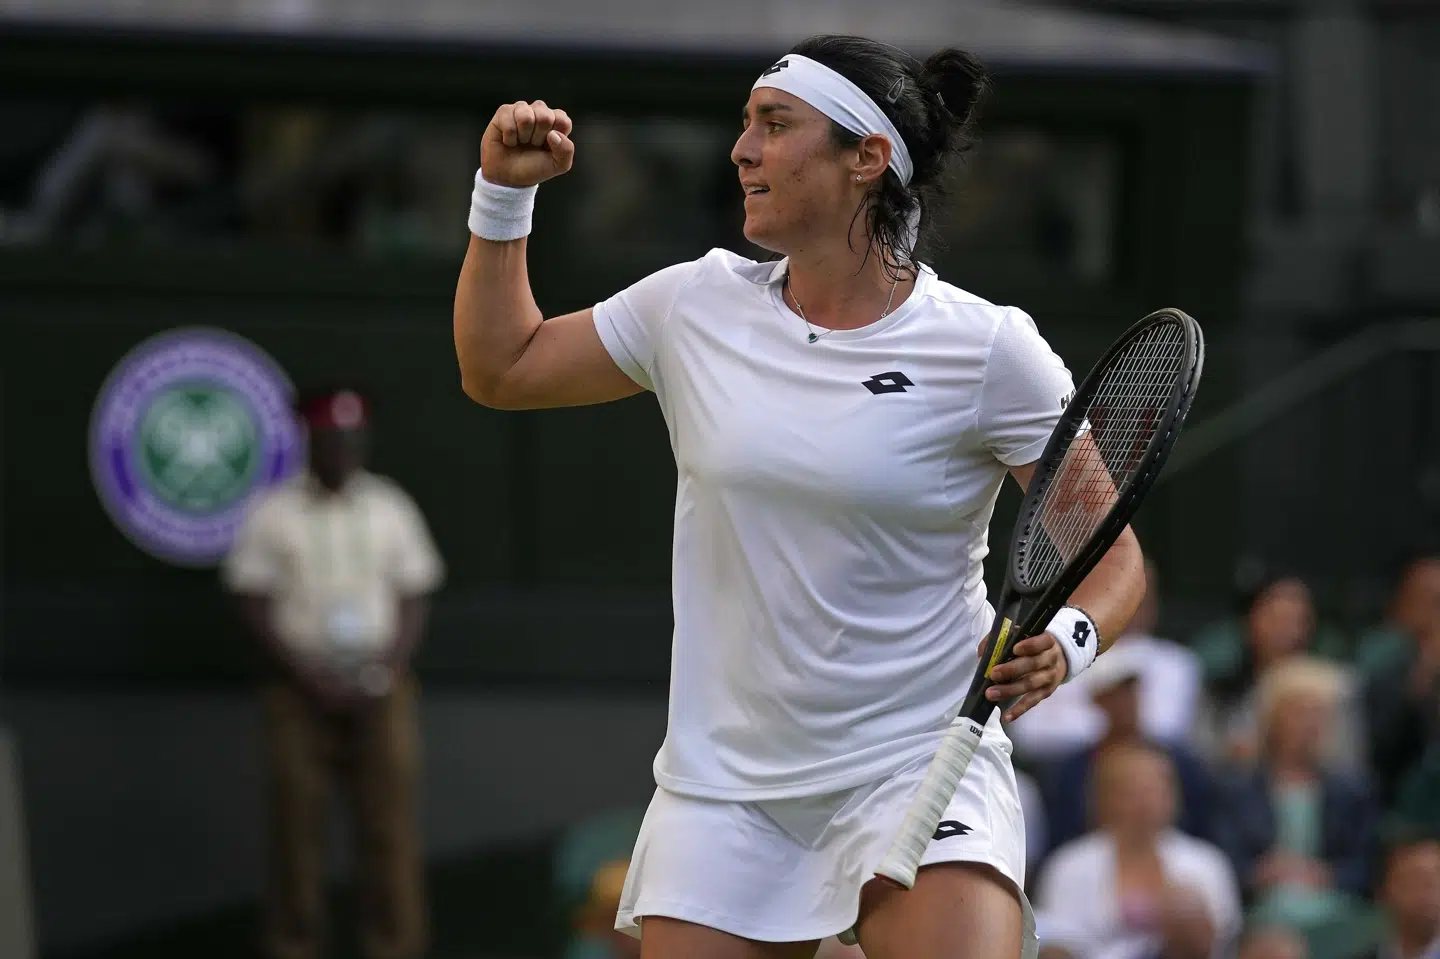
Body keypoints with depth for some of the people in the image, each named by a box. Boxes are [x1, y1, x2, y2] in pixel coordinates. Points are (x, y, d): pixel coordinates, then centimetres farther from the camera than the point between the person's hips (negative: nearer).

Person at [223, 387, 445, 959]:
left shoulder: (391, 509, 6)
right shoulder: (274, 514, -1)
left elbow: (413, 600, 8)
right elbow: (254, 605, -3)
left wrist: (386, 670, -8)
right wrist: (310, 675, -12)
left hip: (378, 685, 2)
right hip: (300, 689, -2)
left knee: (390, 819, -5)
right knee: (297, 820, -3)